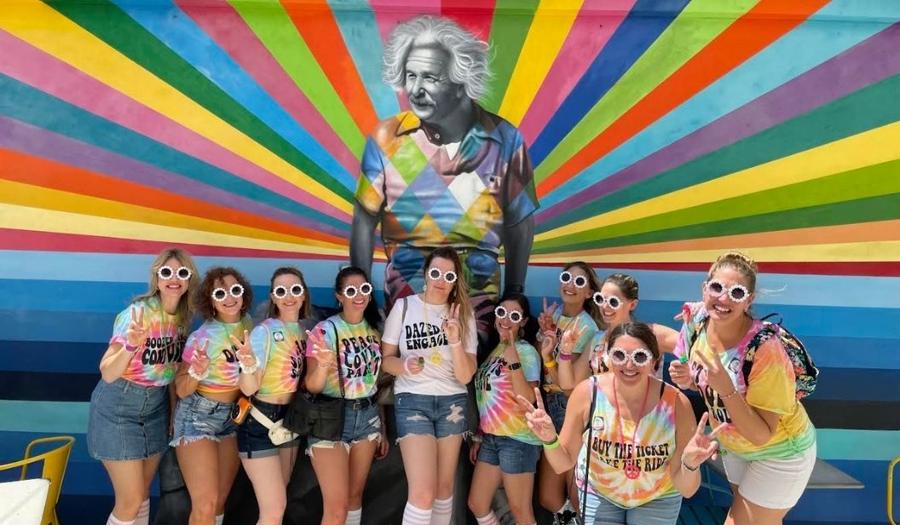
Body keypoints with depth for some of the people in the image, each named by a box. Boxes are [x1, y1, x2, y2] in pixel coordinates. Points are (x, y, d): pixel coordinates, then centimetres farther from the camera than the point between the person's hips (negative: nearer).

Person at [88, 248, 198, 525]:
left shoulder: (184, 317, -2)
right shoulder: (137, 312, -20)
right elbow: (107, 374, -22)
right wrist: (131, 345, -39)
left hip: (156, 407, 6)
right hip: (118, 408, -6)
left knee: (143, 494, 15)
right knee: (131, 500, -2)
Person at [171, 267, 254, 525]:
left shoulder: (249, 326, -5)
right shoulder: (201, 337, -18)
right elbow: (181, 390, -12)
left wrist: (251, 361, -17)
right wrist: (197, 372, -32)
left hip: (234, 416, 5)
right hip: (199, 416, -5)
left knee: (220, 500, 12)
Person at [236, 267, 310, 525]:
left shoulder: (303, 330, 3)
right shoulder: (264, 331, -16)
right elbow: (249, 389, -20)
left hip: (289, 421, 7)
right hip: (260, 425, -7)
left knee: (276, 503, 19)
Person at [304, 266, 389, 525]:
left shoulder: (373, 329, 5)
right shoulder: (325, 330, -11)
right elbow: (312, 387, -13)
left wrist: (383, 430, 16)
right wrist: (323, 365, -35)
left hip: (368, 417, 5)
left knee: (355, 495, 16)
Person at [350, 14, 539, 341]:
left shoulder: (504, 140, -9)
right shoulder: (386, 138, -9)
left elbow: (519, 223, 1)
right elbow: (365, 221, -1)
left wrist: (514, 295, 5)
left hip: (479, 302, 1)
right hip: (403, 301, 0)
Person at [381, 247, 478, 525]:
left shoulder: (463, 314, 1)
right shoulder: (403, 306, -3)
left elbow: (465, 376, -5)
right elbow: (386, 358, 1)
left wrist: (455, 341, -21)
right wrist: (404, 365, -20)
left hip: (452, 403, 3)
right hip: (412, 401, -3)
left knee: (444, 487, 12)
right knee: (422, 492, -11)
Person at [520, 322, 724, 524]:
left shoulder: (676, 403, -27)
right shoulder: (587, 393, -26)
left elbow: (687, 489, -19)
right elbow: (563, 464, -16)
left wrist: (690, 464, -41)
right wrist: (550, 439, -36)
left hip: (658, 499, 0)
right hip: (598, 495, 0)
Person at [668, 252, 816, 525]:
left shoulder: (765, 349, -33)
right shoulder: (697, 321, -17)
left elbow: (761, 435, -30)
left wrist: (726, 389, -43)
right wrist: (688, 380, -18)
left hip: (780, 453, -6)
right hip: (734, 446, 6)